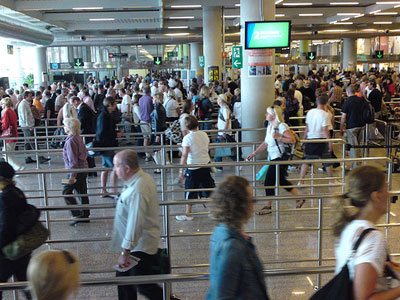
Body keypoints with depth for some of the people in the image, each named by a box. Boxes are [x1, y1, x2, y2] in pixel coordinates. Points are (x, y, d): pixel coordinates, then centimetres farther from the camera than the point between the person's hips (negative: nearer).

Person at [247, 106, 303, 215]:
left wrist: (279, 137, -23)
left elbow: (292, 140, -19)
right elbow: (265, 143, 17)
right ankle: (299, 198, 31)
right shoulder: (270, 126, 12)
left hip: (280, 158, -9)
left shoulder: (281, 126, -15)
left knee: (269, 182, -5)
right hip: (274, 158, 9)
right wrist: (254, 154, 15)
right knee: (281, 181, 17)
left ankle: (268, 207, 9)